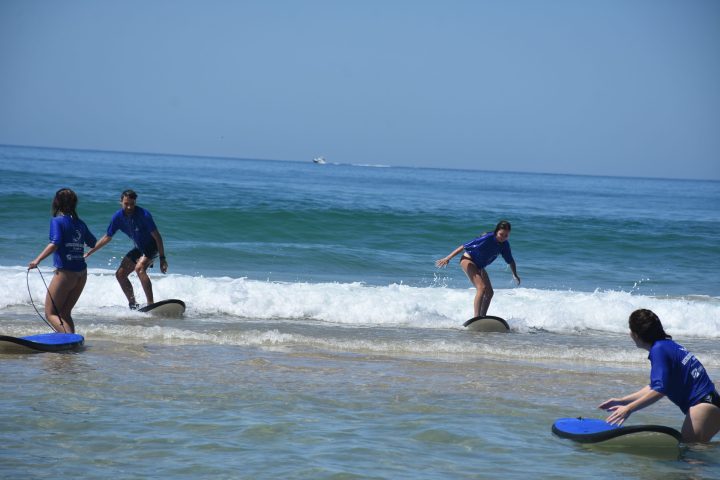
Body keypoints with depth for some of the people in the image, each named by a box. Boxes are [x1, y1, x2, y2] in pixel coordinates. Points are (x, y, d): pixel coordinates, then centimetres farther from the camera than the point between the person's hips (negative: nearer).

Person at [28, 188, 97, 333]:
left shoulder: (57, 221, -7)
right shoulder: (80, 223, 11)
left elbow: (55, 243, -22)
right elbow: (93, 243, 22)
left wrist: (38, 260, -26)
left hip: (65, 273, -6)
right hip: (82, 273, 6)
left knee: (51, 313, 1)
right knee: (65, 313, 17)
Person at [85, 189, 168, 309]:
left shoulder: (143, 215, -26)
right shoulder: (118, 217, -8)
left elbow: (157, 236, -22)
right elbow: (107, 237, 4)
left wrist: (162, 258, -25)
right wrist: (89, 253, 2)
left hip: (152, 246, -7)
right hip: (139, 248, 7)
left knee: (139, 268, -32)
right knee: (120, 274, 3)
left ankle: (151, 304, -35)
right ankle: (133, 304, 16)